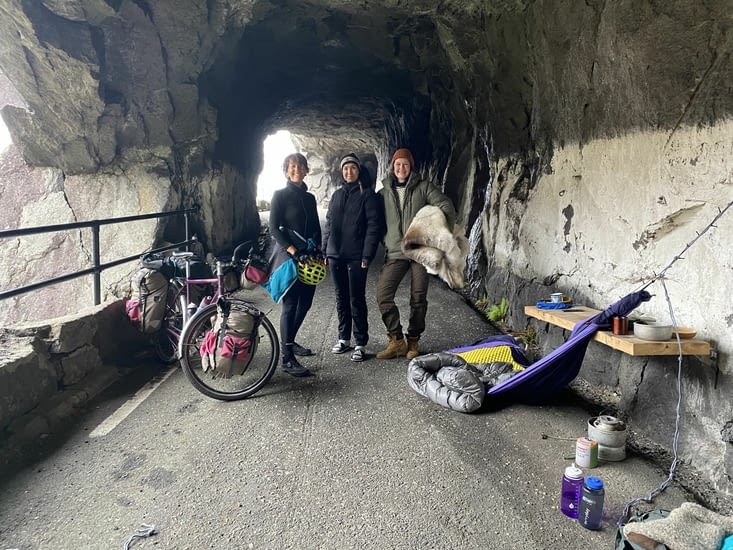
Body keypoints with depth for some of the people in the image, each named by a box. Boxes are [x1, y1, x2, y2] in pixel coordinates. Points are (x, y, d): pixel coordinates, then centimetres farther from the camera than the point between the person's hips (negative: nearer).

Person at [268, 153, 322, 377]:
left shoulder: (309, 197, 16)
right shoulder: (280, 195, -2)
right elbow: (274, 228, -10)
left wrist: (318, 252, 6)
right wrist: (293, 251, -18)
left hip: (309, 257, 7)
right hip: (289, 256, -7)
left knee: (305, 302, 11)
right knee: (290, 305, -8)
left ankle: (289, 341, 33)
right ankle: (287, 359, -3)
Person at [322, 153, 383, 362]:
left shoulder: (367, 194, -1)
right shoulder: (336, 195, 15)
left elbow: (373, 226, -8)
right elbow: (328, 224, 17)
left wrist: (367, 255, -14)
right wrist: (325, 251, 11)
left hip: (356, 256, -5)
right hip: (336, 255, 5)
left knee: (357, 299, -2)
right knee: (341, 298, 12)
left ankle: (361, 344, 7)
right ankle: (344, 338, 24)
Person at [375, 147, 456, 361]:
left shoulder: (423, 187, 3)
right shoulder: (384, 192, 10)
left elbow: (446, 206, -2)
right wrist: (385, 241, 4)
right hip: (395, 253, 2)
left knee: (418, 298, 2)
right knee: (383, 295, -11)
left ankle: (413, 341, 18)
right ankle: (396, 340, 1)